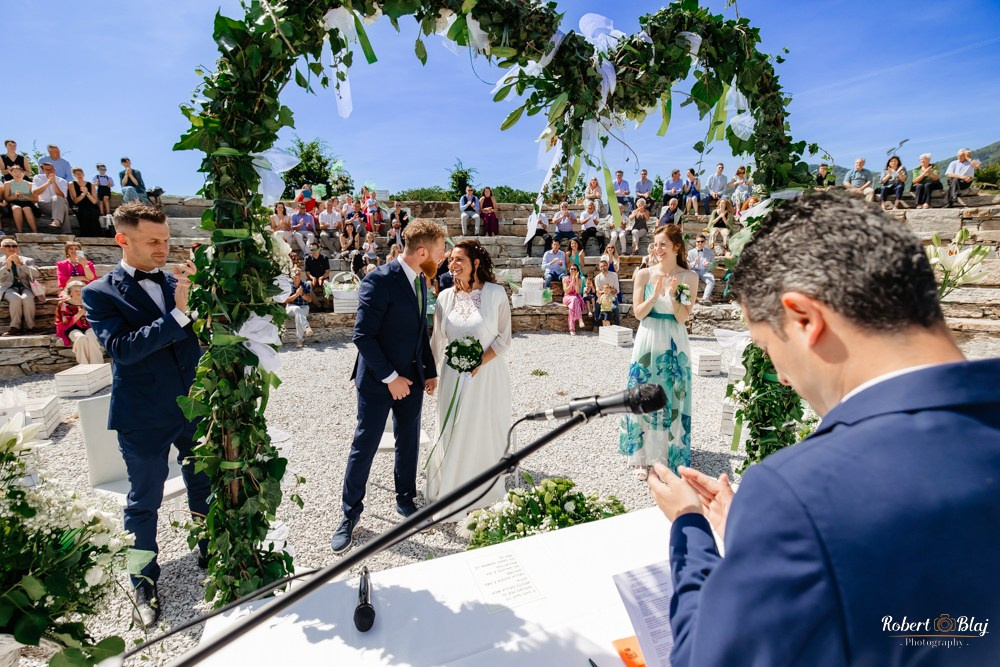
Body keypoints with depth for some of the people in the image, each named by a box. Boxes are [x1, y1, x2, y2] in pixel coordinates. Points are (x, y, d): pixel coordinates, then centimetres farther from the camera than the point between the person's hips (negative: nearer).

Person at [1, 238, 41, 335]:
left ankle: (29, 326, -23)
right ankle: (15, 326, -24)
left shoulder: (27, 260, 15)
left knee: (27, 298, -37)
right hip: (8, 288, 0)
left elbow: (37, 274, -2)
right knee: (16, 299, -37)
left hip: (25, 287, 0)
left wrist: (21, 264, -12)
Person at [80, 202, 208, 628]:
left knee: (204, 487, 18)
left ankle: (210, 552, 41)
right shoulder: (100, 293, -8)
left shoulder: (176, 281, 3)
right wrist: (178, 313, -31)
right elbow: (121, 348, -22)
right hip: (145, 417, -3)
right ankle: (144, 582, 33)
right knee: (144, 502, 13)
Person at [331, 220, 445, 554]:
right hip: (377, 380, -6)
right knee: (364, 447, 5)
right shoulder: (379, 280, -19)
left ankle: (405, 499, 35)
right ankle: (350, 513, 23)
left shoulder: (420, 280, 5)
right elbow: (363, 335, -20)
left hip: (411, 378, 7)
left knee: (408, 443, 16)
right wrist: (389, 377, -19)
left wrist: (430, 371, 9)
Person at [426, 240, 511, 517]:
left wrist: (480, 362, -17)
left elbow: (504, 338, -6)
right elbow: (437, 341, 10)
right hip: (453, 377, 3)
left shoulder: (495, 293, -7)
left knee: (486, 432, 9)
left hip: (487, 377, -2)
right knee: (453, 434, 9)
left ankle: (487, 493, 29)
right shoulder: (445, 297, 2)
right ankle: (452, 492, 29)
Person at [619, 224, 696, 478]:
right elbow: (638, 313, -3)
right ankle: (642, 456, 19)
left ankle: (670, 455, 22)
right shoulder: (643, 274, 0)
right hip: (647, 342, 1)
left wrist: (672, 296, -21)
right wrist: (655, 294, -17)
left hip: (674, 345, -1)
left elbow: (683, 317, -6)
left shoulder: (689, 277, -3)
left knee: (672, 399, 6)